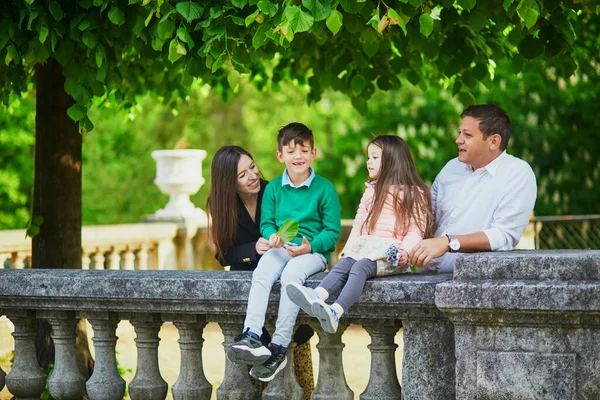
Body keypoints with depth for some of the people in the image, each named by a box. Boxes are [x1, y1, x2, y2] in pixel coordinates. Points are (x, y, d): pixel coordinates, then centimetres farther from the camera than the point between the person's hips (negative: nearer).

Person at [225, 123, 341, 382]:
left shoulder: (324, 188, 2)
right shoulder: (273, 188, 13)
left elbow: (333, 231, -1)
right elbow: (266, 223, 10)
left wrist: (310, 246, -18)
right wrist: (272, 236, -14)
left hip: (313, 251, -3)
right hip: (280, 248, 3)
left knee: (292, 274, -34)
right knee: (261, 274, -29)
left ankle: (279, 346, -33)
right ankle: (250, 336, -42)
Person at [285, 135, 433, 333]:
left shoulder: (413, 193, 5)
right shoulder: (371, 192, 29)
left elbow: (416, 230, -2)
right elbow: (359, 223, 26)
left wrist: (405, 250, -19)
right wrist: (349, 248, 11)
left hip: (391, 253, -6)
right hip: (365, 246, 6)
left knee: (360, 268, -33)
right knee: (342, 264, -25)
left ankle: (336, 311, -55)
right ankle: (316, 297, -53)